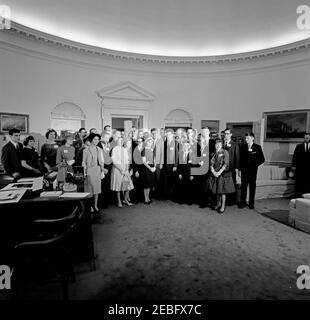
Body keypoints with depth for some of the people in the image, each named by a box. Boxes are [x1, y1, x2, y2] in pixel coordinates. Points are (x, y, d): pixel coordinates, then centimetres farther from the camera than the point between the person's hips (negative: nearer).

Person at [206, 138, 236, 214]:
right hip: (215, 173, 5)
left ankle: (223, 206, 9)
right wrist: (213, 172, -10)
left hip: (223, 173, -4)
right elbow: (211, 164, 5)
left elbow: (225, 164, -12)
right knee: (216, 189, 10)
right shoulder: (214, 153, 8)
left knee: (222, 190, -1)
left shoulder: (225, 152, -5)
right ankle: (218, 204, 24)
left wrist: (219, 172, -16)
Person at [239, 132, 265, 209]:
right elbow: (241, 158, 9)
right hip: (244, 170, 2)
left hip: (252, 170, -2)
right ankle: (243, 202, 13)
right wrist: (240, 168, 3)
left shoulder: (257, 147, 0)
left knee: (252, 187, 6)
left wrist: (255, 165, -9)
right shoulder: (243, 147, 7)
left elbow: (262, 159, 0)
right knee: (243, 186, 4)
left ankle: (251, 203, 16)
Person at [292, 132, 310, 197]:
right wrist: (293, 165, -3)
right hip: (299, 168, 0)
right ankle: (297, 196, 8)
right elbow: (295, 156, 5)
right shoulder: (299, 146, 9)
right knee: (298, 183, 2)